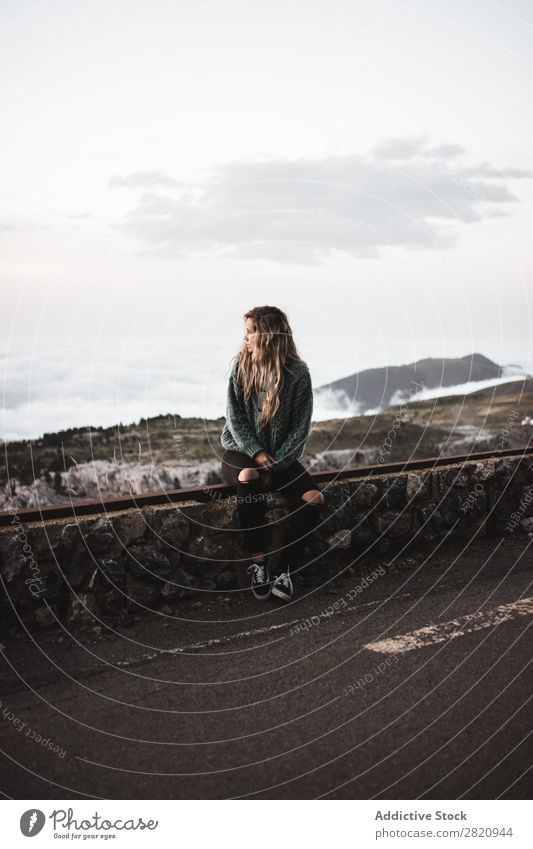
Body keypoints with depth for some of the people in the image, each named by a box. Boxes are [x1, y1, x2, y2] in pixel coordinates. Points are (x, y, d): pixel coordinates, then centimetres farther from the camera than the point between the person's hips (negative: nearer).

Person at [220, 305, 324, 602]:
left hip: (281, 455, 1)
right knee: (249, 479, -36)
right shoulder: (241, 366, -3)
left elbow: (301, 428, -7)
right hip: (241, 450, 0)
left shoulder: (298, 374, -8)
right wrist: (257, 454, -18)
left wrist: (276, 464, -18)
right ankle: (259, 563, -26)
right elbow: (235, 418, -5)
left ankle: (286, 571, -16)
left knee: (313, 498, -24)